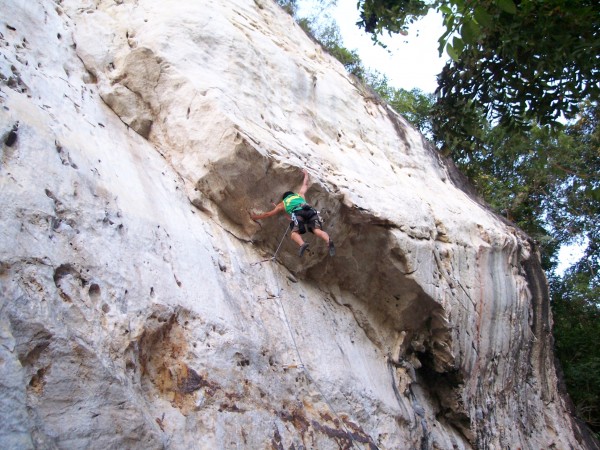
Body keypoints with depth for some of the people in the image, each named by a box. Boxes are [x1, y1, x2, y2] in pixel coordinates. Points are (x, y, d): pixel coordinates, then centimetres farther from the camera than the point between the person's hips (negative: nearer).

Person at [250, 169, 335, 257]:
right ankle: (328, 241, -47)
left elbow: (268, 214, 43)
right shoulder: (300, 195, 42)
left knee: (294, 233, -8)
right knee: (317, 230, -15)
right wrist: (306, 174, 79)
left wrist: (256, 217, 58)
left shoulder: (282, 203, 36)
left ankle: (302, 244, -43)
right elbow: (305, 184, 60)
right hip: (310, 210, 2)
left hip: (298, 213, -2)